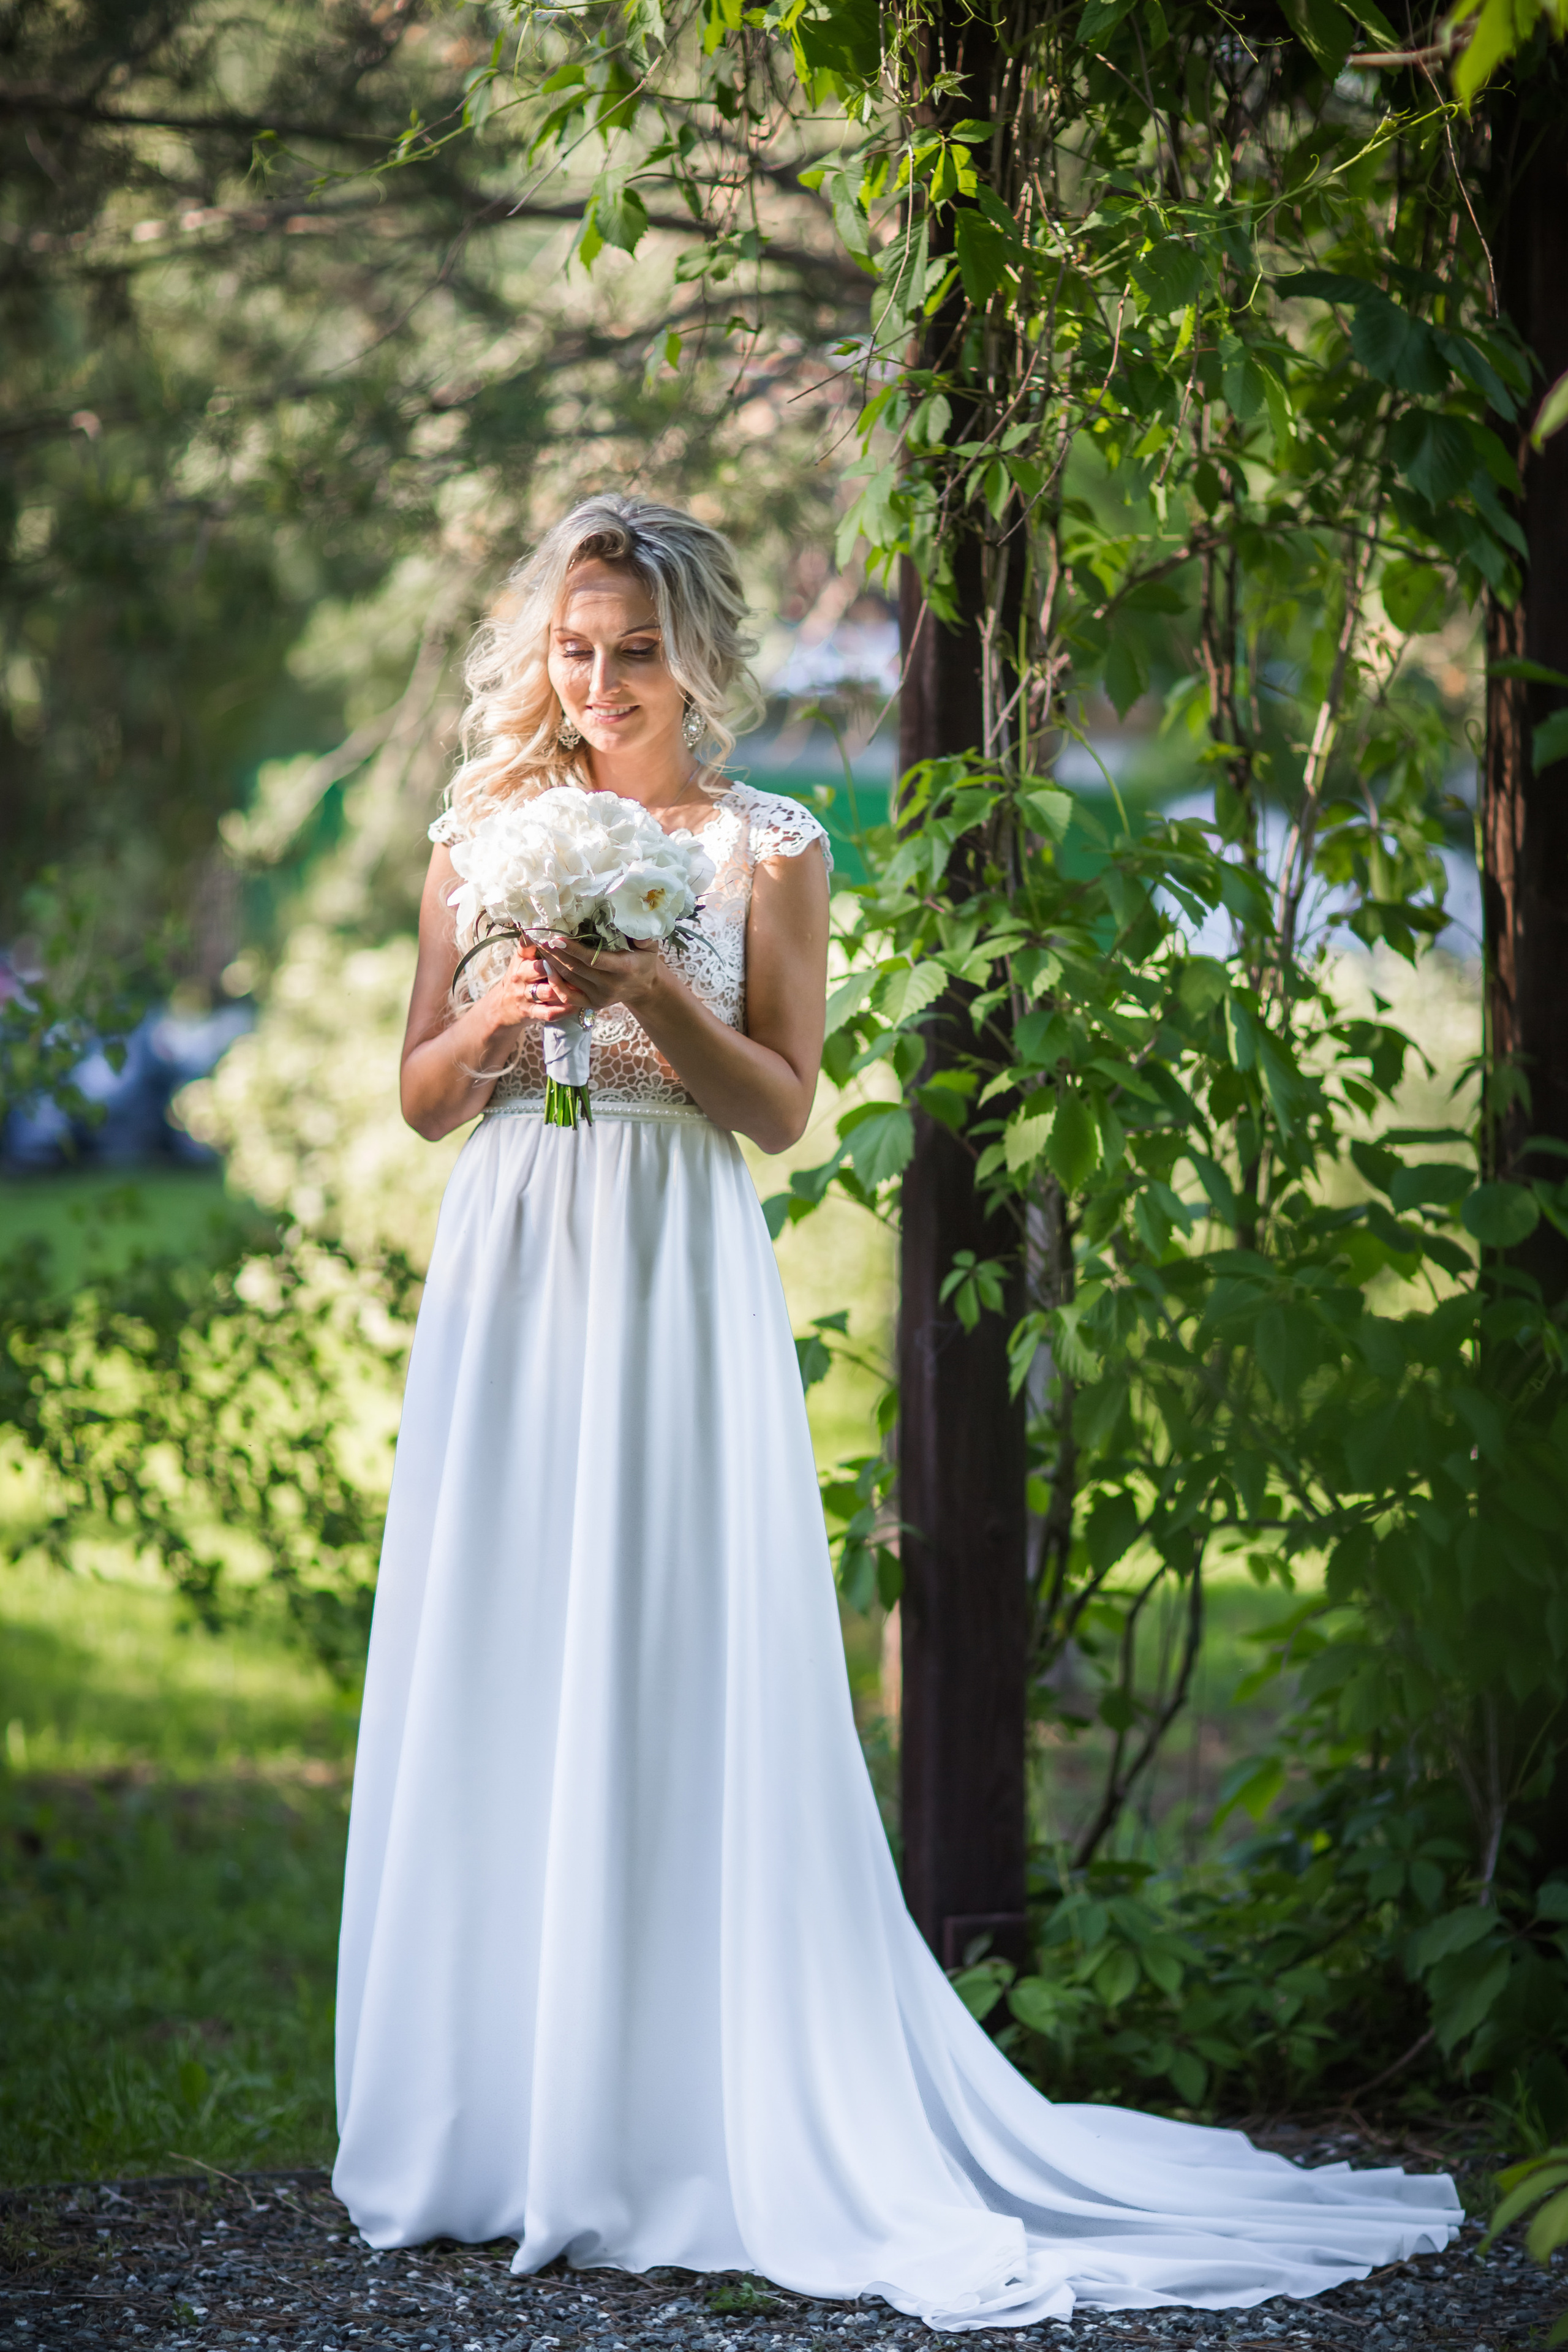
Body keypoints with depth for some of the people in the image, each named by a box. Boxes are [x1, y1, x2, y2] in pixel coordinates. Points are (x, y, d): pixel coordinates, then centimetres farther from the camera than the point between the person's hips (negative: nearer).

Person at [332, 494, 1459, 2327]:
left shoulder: (766, 849, 3)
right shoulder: (486, 834, 11)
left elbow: (780, 1106, -2)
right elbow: (420, 1096, 11)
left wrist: (650, 992, -16)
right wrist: (500, 1012, -8)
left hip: (678, 1282, -3)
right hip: (508, 1278, 3)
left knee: (675, 1683, -5)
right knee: (498, 1679, 2)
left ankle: (688, 2121, 1)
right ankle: (494, 2118, 10)